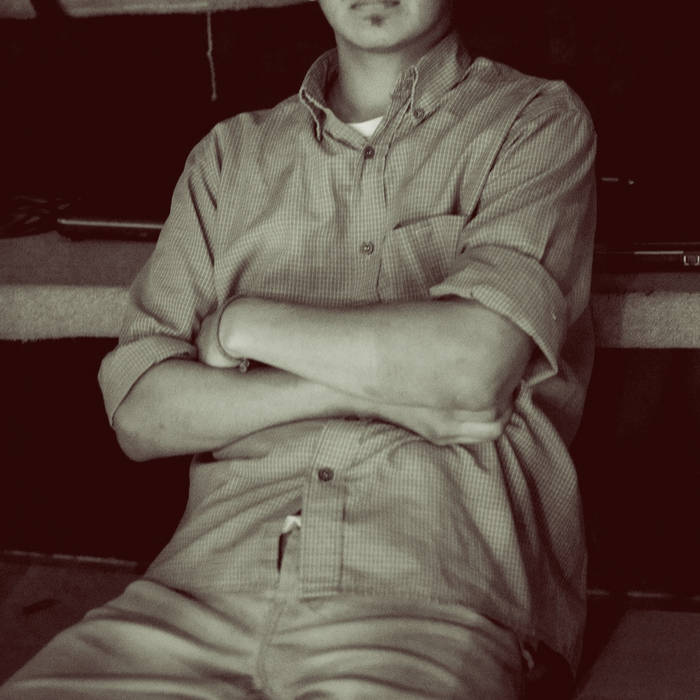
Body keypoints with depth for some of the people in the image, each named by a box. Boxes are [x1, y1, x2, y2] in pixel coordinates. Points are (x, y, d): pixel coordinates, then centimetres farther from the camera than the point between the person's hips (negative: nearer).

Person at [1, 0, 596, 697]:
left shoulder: (537, 121, 8)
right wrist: (371, 387, -5)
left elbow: (476, 365, -9)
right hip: (210, 580, 3)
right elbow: (139, 411, 8)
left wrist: (241, 324, 2)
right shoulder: (229, 153, 18)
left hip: (428, 594, -3)